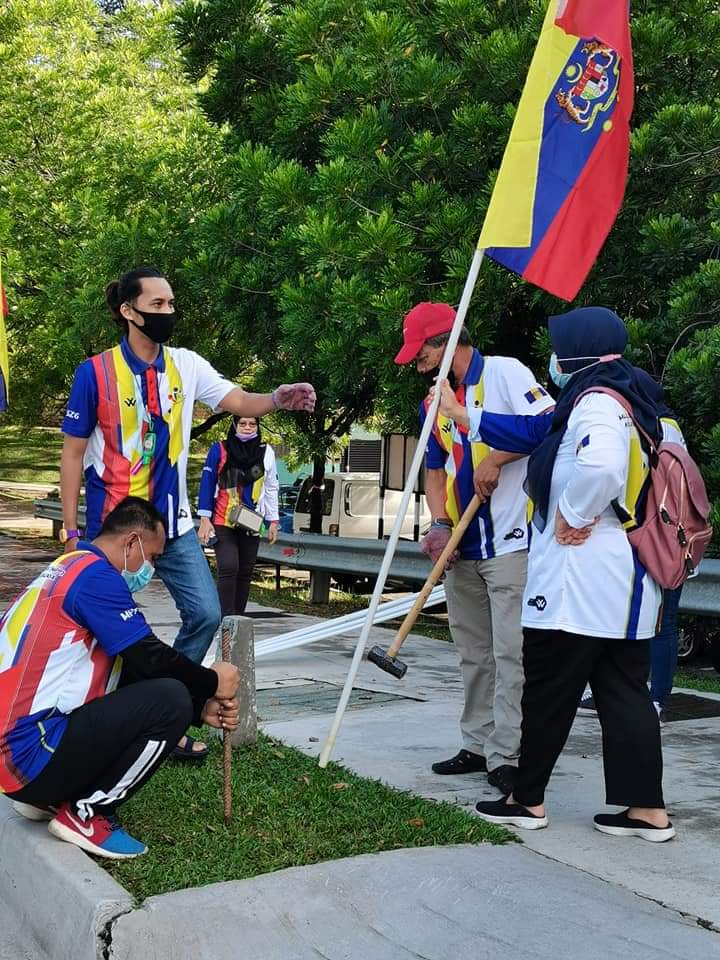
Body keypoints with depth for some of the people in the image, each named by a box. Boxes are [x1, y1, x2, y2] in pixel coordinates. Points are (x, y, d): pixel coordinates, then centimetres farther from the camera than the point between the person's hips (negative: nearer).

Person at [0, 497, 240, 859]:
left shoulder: (68, 572, 19)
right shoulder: (94, 574, -11)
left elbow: (135, 668, 21)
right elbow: (152, 659, -13)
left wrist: (200, 709, 16)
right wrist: (212, 682, 5)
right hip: (30, 756, -10)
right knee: (170, 700, -11)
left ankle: (49, 797, 15)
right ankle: (85, 813, -2)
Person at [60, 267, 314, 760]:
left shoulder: (186, 365, 1)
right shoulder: (96, 373, -11)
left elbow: (238, 401, -6)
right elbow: (73, 453, -6)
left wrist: (278, 398, -29)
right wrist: (71, 530, -8)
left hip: (174, 523, 5)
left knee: (206, 613, 1)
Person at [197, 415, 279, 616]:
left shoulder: (266, 452, 4)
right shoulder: (220, 449, -4)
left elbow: (271, 489, 11)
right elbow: (207, 484, -2)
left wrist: (273, 521, 9)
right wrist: (205, 519, -6)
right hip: (223, 522, -3)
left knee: (245, 573, 5)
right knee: (228, 568, -16)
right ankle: (226, 620, -15)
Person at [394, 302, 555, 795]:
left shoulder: (505, 373, -7)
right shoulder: (435, 403, 14)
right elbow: (435, 470, 16)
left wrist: (495, 458, -18)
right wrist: (440, 524, 0)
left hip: (512, 542, -8)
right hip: (462, 548, 8)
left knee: (511, 653, -9)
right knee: (474, 655, 14)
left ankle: (507, 757, -7)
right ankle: (478, 745, 23)